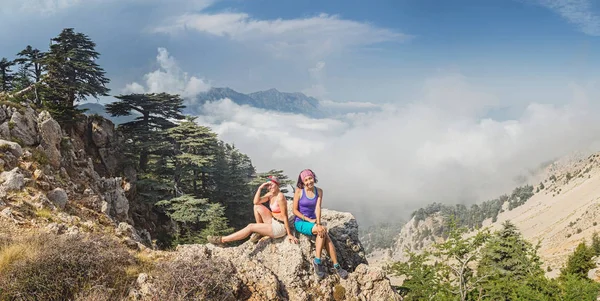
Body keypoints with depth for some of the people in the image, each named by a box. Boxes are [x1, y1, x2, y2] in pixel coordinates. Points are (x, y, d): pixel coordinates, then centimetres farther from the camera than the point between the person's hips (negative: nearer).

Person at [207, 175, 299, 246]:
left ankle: (222, 240, -13)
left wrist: (289, 234, -19)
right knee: (257, 207, 2)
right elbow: (256, 201, -2)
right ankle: (260, 232, 8)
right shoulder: (270, 194, 7)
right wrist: (260, 188, -11)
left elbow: (285, 216, -20)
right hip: (273, 222, 9)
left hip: (280, 227, -9)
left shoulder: (280, 197, -19)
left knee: (250, 227, -15)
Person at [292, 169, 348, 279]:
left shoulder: (319, 191, 1)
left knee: (323, 233, -27)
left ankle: (336, 266, -27)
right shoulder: (299, 191, -8)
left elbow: (318, 208, -9)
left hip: (313, 221, 3)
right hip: (300, 222, -3)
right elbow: (295, 210, -7)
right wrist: (309, 220, -16)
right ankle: (317, 261, -24)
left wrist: (318, 223, -25)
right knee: (323, 231, -29)